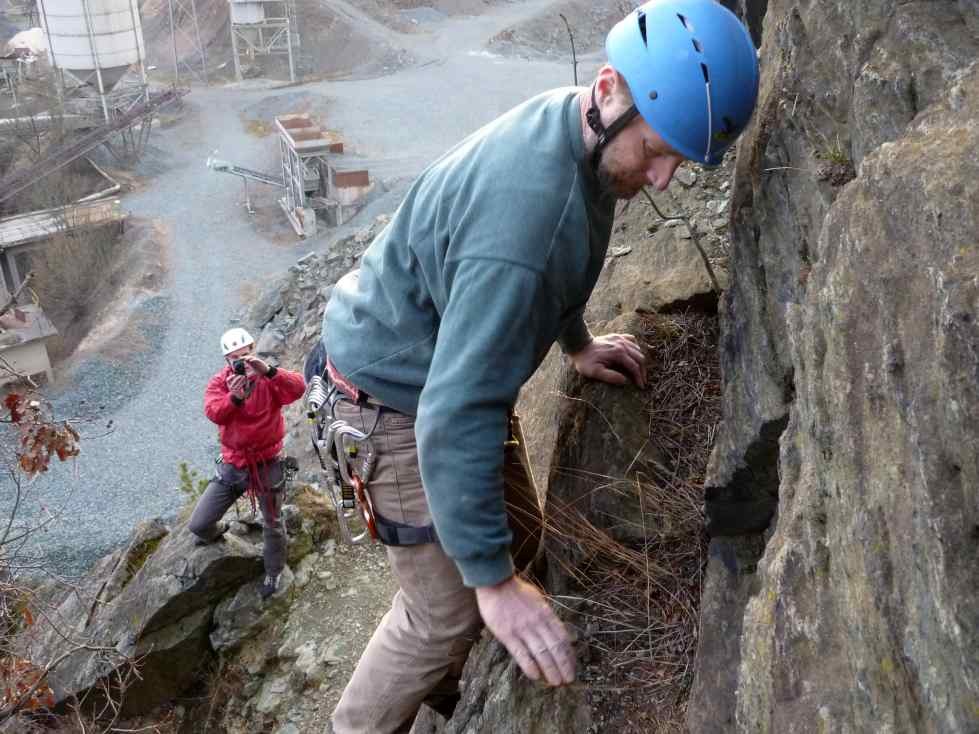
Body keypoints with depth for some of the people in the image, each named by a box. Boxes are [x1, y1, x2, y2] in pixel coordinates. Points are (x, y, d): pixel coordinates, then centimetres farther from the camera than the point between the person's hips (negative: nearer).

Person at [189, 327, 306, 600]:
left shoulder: (269, 380, -10)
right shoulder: (218, 383, -4)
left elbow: (298, 388, -30)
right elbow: (213, 412, -24)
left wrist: (268, 371, -44)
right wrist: (234, 398, -44)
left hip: (267, 465, -2)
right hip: (232, 465, 2)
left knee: (273, 525, 14)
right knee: (198, 524, 3)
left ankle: (274, 572, 40)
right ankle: (215, 532, 41)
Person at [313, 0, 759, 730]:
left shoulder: (573, 123, -8)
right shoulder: (526, 213, -38)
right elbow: (453, 417, -37)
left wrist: (578, 343, 14)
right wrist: (494, 582, -31)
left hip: (454, 365, 9)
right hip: (400, 397, -9)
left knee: (516, 533, 18)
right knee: (447, 608, -1)